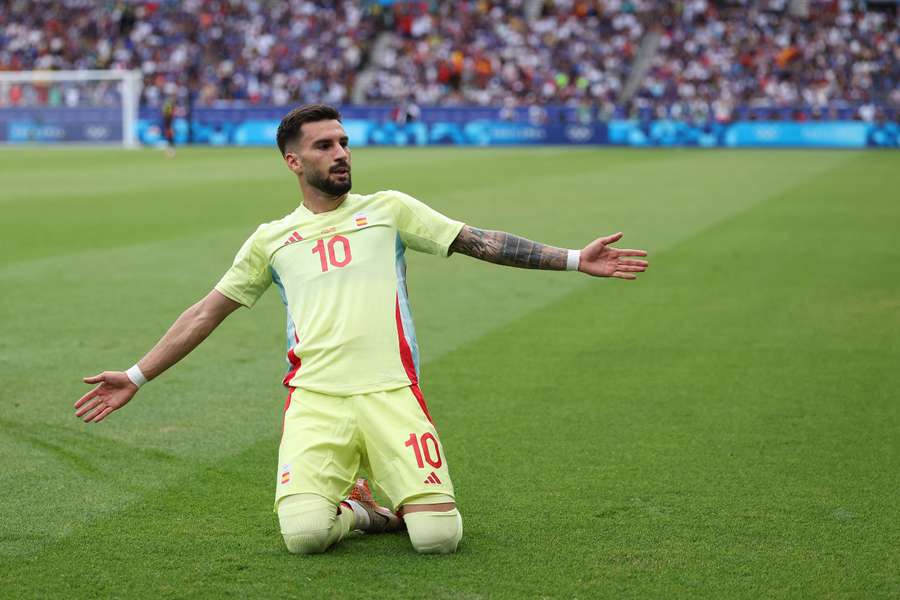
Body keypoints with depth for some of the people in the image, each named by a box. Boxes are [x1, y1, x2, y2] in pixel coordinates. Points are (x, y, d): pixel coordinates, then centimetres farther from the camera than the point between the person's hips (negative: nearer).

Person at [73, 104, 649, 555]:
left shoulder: (388, 208, 14)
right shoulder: (272, 239, 17)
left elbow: (480, 242, 11)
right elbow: (207, 313, 21)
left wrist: (574, 259, 4)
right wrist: (136, 378, 18)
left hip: (391, 393, 0)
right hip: (316, 400, 0)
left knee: (439, 537, -17)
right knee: (304, 532, -24)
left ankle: (405, 500, 19)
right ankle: (357, 510, 10)